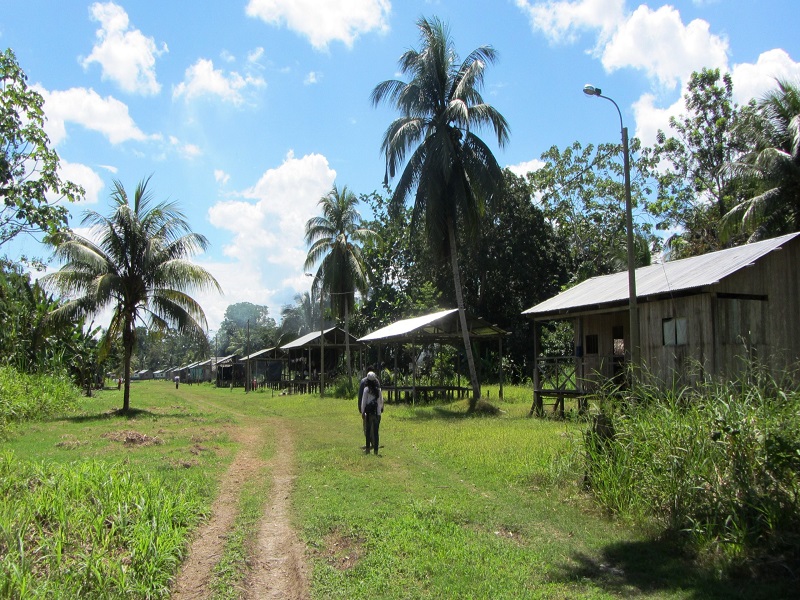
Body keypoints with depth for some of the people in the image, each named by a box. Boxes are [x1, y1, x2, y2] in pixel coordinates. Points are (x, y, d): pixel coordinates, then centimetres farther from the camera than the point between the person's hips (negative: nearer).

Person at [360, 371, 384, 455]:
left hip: (369, 412, -2)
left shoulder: (366, 389, -6)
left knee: (368, 430, 7)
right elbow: (381, 401, 10)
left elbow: (363, 401, -4)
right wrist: (381, 409, 26)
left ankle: (368, 448, 8)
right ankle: (376, 449, 6)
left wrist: (362, 412, 2)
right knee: (376, 431, 5)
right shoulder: (378, 389, 2)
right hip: (377, 412, 2)